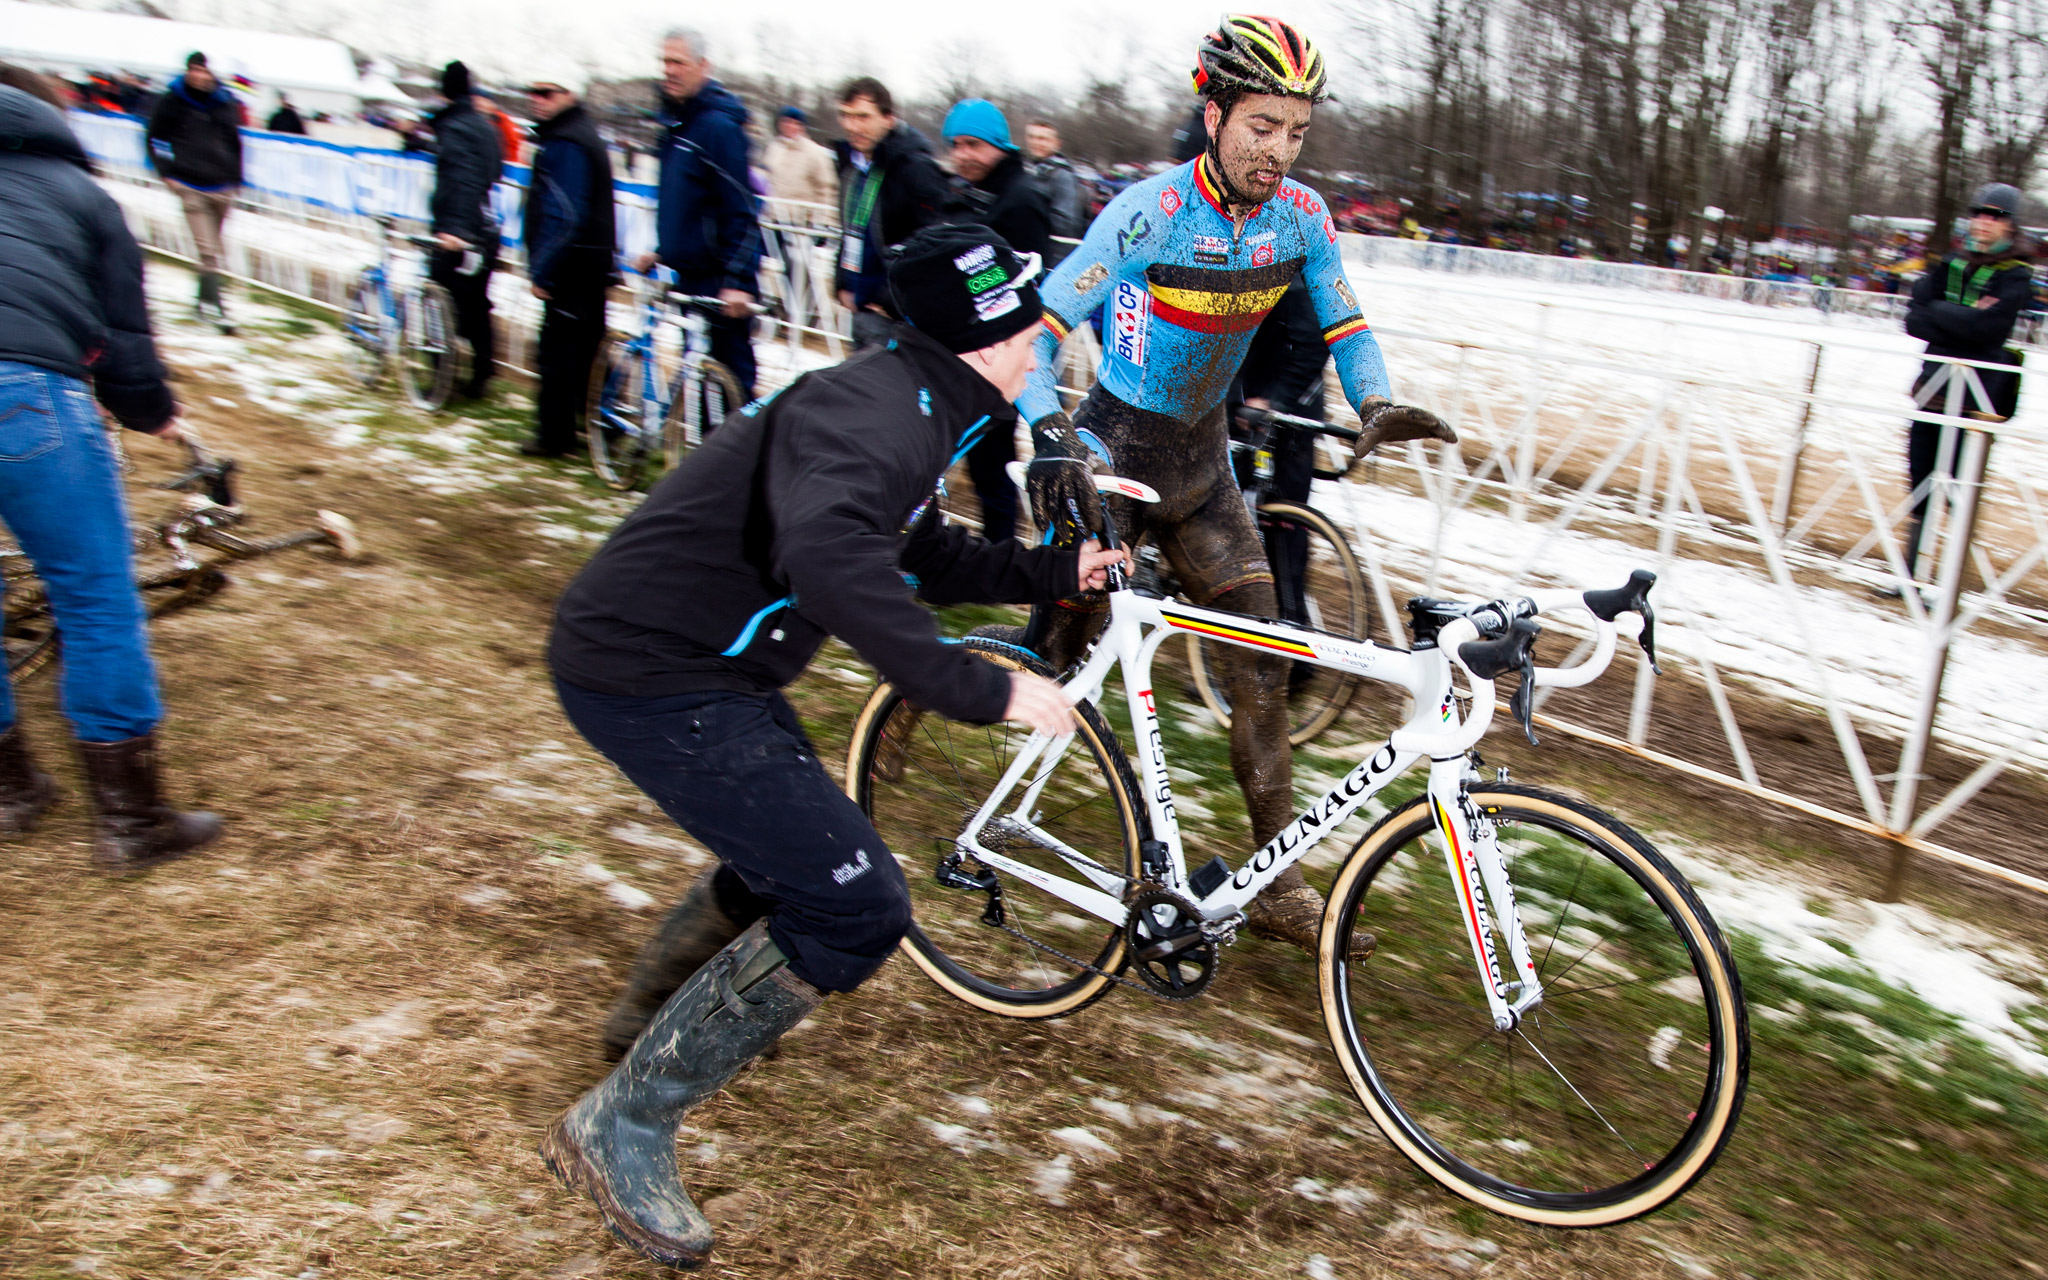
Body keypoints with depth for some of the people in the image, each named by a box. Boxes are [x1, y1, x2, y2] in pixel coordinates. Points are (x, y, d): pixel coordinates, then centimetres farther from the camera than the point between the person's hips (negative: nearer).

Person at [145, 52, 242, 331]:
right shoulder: (172, 101, 2)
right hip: (190, 185, -3)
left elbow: (234, 141, 21)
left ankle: (206, 299, 29)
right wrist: (167, 172, 2)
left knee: (213, 245, 13)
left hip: (222, 185, 3)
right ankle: (211, 303, -15)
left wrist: (235, 178, 18)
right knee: (207, 248, -15)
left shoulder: (225, 103, 9)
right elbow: (156, 138, 11)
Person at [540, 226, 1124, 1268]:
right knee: (856, 911, -12)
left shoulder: (909, 405, 12)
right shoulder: (873, 411, -22)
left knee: (794, 848, 28)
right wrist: (980, 690, -38)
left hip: (679, 663, 11)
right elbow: (826, 553, -43)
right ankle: (622, 1127, 2)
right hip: (651, 679, -11)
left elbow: (914, 555, 26)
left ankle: (654, 1013, 50)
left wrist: (1052, 573, 23)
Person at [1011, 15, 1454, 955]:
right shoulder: (1149, 214, -21)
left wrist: (1376, 404, -17)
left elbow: (1344, 327, 3)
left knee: (1262, 658, -1)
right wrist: (1050, 436, -36)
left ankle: (1277, 888, 8)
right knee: (1064, 647, 0)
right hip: (1113, 453, -5)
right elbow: (1038, 327, -21)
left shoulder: (1300, 217, -5)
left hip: (1200, 462, 5)